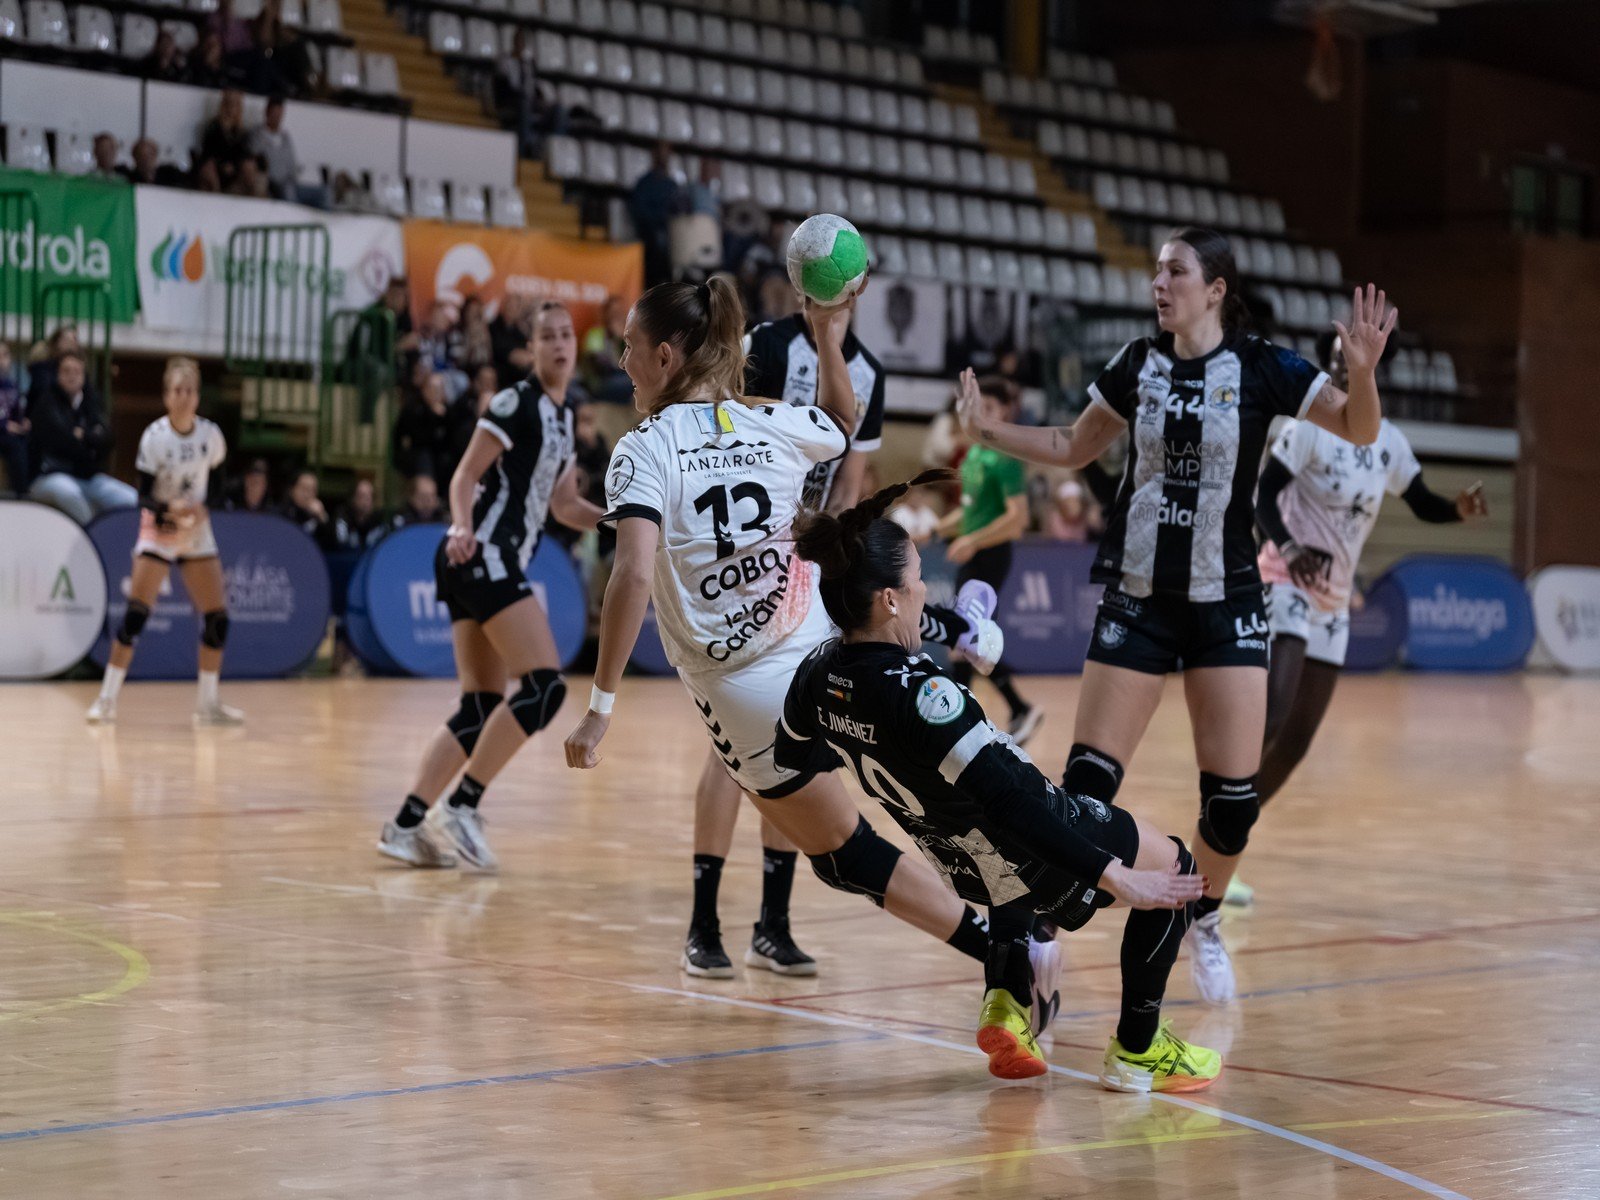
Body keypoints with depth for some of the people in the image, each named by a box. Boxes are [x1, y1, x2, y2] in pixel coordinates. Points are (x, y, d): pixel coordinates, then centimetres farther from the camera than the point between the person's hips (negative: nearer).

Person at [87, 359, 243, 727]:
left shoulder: (210, 434, -5)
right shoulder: (155, 437, -15)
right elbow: (144, 497, -15)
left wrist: (201, 508, -2)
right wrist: (170, 509, -33)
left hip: (197, 531, 4)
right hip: (158, 530, -4)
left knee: (217, 617, -1)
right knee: (135, 614, -15)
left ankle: (208, 704, 12)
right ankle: (107, 699, -8)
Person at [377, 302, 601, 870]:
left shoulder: (563, 417, 18)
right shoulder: (516, 403, -8)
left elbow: (565, 505, 24)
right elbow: (466, 475, -12)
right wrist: (463, 526, -30)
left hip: (499, 564, 9)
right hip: (482, 555, -9)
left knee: (482, 707, 6)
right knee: (545, 684, -16)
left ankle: (406, 824, 6)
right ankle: (460, 807, -12)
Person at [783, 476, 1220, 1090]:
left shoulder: (818, 674, -10)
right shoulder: (917, 693, -34)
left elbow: (788, 759, 13)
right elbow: (1010, 802, -35)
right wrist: (1117, 879, -32)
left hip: (969, 868, 8)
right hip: (1038, 866, -8)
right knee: (1175, 865, 18)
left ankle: (1006, 1006, 24)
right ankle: (1137, 1051, 22)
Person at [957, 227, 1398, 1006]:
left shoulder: (1261, 368, -6)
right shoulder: (1138, 364, 2)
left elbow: (1358, 430, -10)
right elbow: (1074, 448, 15)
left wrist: (1363, 371, -29)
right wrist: (989, 432, 4)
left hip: (1225, 604, -1)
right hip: (1137, 597, 1)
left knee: (1234, 795, -3)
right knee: (1088, 780, -6)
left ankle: (1203, 920, 24)